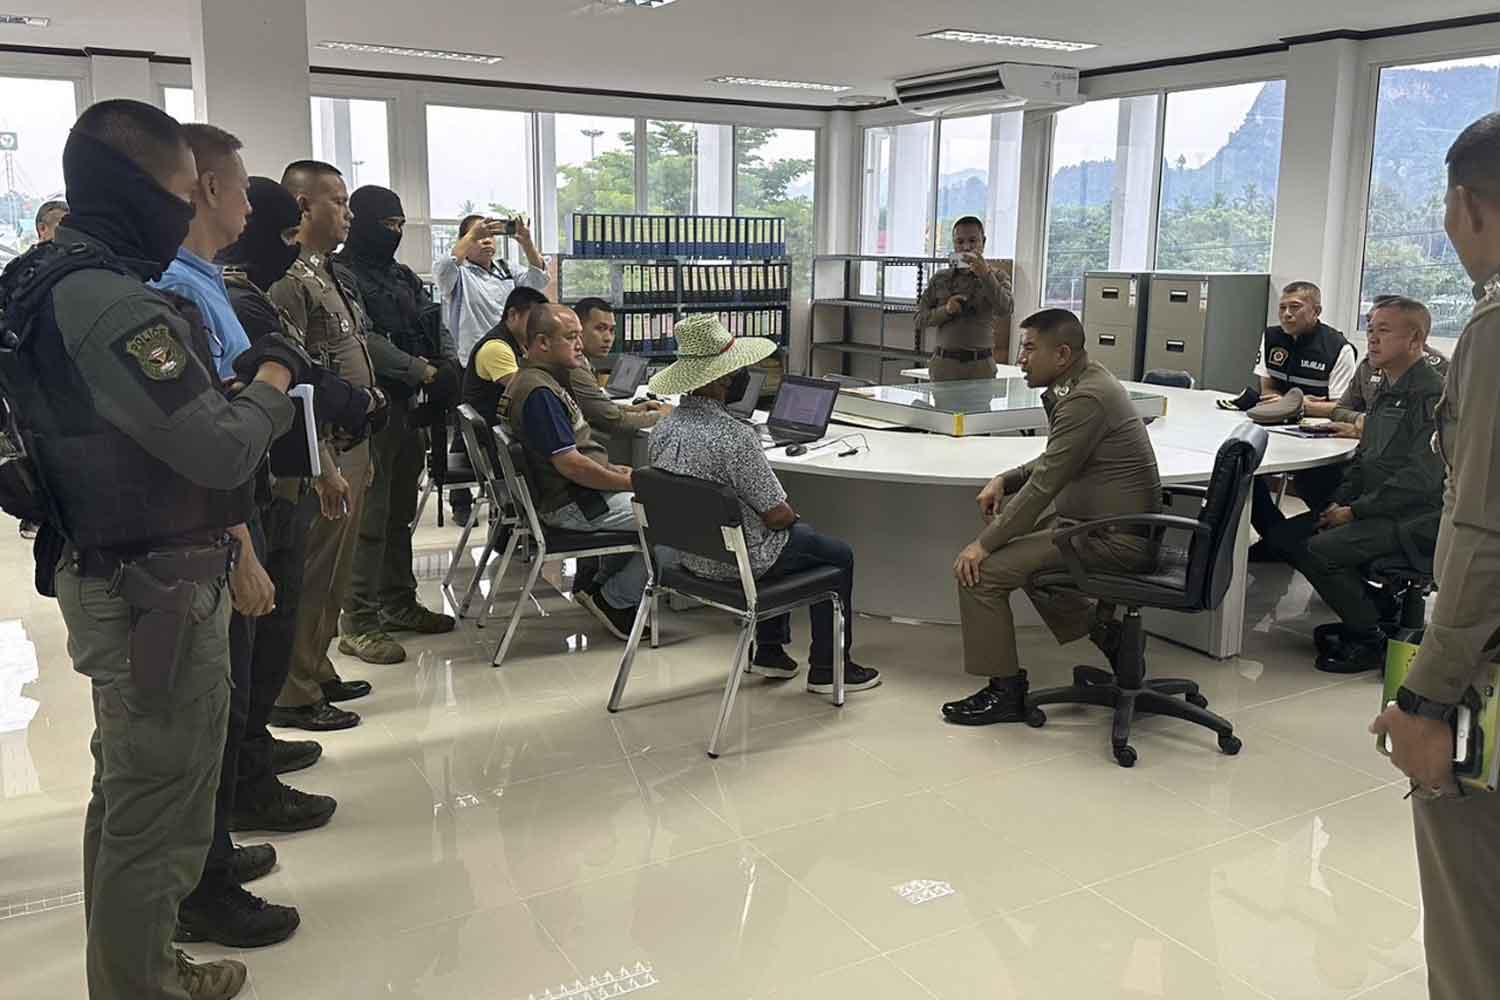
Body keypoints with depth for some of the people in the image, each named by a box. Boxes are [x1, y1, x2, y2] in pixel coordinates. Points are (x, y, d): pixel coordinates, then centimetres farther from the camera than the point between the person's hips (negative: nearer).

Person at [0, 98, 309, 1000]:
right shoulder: (114, 304, -24)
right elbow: (221, 450, -25)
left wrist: (237, 381, 1)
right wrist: (271, 384, -8)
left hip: (111, 576, 11)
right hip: (159, 590, -11)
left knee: (128, 793, 23)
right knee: (159, 814, 4)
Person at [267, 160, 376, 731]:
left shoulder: (327, 276, 16)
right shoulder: (288, 279, -14)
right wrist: (322, 466, -22)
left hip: (350, 447, 10)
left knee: (334, 574, 17)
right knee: (310, 575, -2)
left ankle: (317, 672, 29)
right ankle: (293, 695, 8)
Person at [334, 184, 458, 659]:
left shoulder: (404, 277, 19)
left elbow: (435, 326, 16)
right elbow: (364, 341, -19)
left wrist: (448, 366, -4)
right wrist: (424, 370, -21)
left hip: (409, 406, 8)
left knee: (400, 511, 15)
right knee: (370, 516, -8)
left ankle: (398, 602, 26)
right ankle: (358, 623, -2)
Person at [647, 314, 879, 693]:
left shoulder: (664, 428, -4)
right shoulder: (733, 436, -29)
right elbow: (777, 515, -23)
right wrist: (792, 515, 3)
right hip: (738, 560, -8)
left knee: (799, 535, 33)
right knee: (838, 554, 14)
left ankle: (769, 651, 35)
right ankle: (827, 669, 22)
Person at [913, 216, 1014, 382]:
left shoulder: (997, 277, 7)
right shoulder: (940, 279, 10)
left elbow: (1004, 309, -12)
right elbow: (920, 319, 7)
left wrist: (986, 275, -23)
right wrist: (946, 310, -12)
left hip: (981, 364, -1)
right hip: (945, 362, 1)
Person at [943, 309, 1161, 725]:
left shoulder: (1086, 400, -21)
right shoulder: (1084, 382, 11)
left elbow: (1045, 484, -22)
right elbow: (1054, 462, 23)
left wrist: (984, 544, -18)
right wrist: (1005, 480, 7)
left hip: (1113, 539, -11)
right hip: (1106, 522, 11)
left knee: (981, 571, -14)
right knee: (1017, 540, 27)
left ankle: (1006, 692, -2)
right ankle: (1100, 628, 26)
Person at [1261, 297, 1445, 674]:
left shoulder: (1432, 395, -16)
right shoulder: (1387, 390, 14)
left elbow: (1421, 478, -22)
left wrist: (1355, 511, -17)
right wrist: (1340, 502, 3)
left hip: (1415, 517, -10)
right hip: (1377, 508, 10)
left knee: (1323, 549, -27)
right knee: (1283, 536, 2)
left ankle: (1369, 640, -6)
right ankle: (1374, 607, 11)